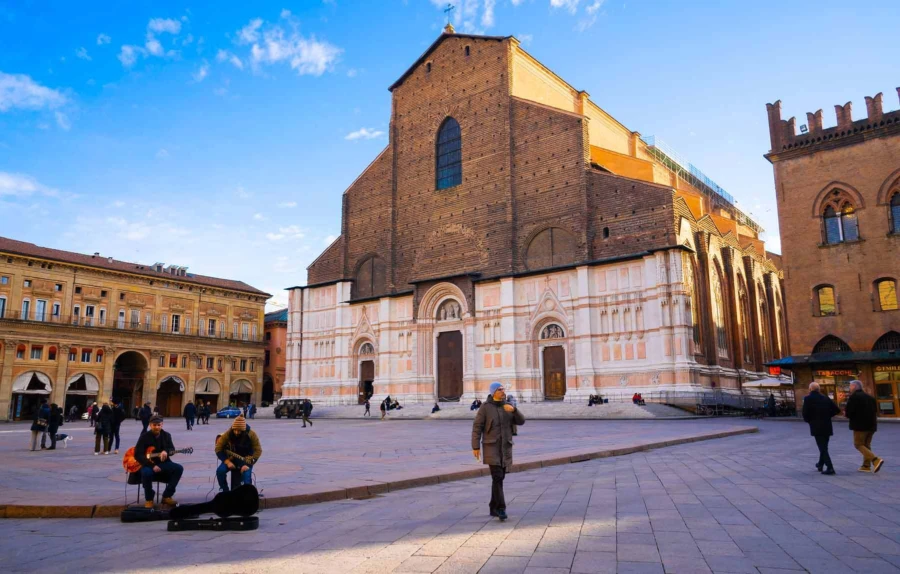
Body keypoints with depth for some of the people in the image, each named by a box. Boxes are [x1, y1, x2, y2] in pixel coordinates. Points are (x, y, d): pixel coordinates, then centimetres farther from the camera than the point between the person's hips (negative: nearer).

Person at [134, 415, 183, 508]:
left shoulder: (166, 435, 6)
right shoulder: (144, 436, -6)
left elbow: (172, 450, -1)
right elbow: (138, 455, -13)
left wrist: (166, 451, -28)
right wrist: (152, 466, -24)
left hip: (163, 463, 4)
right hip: (148, 463, -4)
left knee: (179, 468, -21)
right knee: (146, 472, -38)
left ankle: (167, 496, -9)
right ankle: (149, 499, -13)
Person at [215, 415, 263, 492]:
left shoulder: (251, 435, -18)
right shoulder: (227, 434, -15)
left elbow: (258, 451, -13)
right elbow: (218, 449, -7)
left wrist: (248, 464, -23)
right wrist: (227, 462, -18)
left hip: (246, 460, -2)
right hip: (231, 459, 3)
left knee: (246, 474, -30)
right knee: (220, 471, -23)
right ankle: (225, 491, -3)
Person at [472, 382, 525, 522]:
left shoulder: (508, 407, 9)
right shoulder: (485, 407, -5)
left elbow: (521, 421, 0)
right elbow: (477, 427, -6)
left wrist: (513, 410, -19)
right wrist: (475, 447, -10)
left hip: (505, 447, 5)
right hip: (491, 446, -5)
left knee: (499, 478, 8)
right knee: (497, 477, -16)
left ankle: (494, 508, 19)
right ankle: (501, 509, -14)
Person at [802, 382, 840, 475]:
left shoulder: (808, 399, -7)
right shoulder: (825, 398, 8)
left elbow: (805, 414, -11)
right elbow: (836, 410, 5)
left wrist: (809, 420, 8)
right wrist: (827, 416, 14)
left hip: (816, 427, -6)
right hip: (827, 426, 6)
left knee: (823, 448, -2)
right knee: (824, 447, 20)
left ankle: (830, 468, -11)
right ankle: (820, 465, 34)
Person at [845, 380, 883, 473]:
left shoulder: (854, 397, -11)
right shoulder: (870, 397, 14)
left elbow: (848, 412, -16)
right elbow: (875, 410, 16)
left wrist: (849, 415, 6)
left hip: (860, 425, -8)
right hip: (871, 424, 8)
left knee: (858, 444, -2)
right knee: (867, 445, 15)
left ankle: (876, 459, -18)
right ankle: (866, 466, 14)